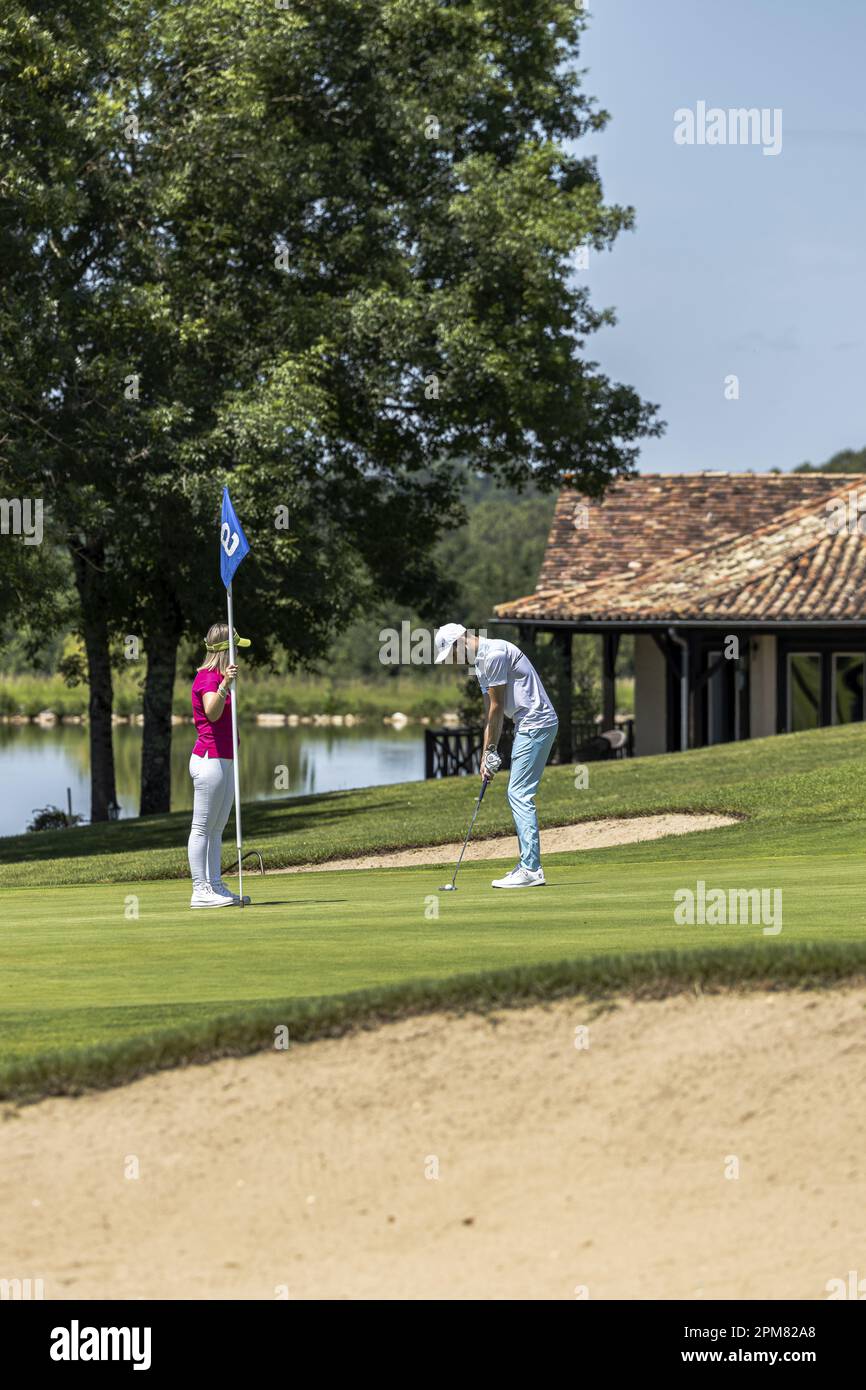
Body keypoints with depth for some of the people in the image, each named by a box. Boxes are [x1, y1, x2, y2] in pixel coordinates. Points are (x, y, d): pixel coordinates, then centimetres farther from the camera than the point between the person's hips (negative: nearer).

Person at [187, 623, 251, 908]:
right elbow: (212, 713, -29)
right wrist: (224, 686, -44)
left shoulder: (218, 677, 19)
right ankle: (200, 890, -8)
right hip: (210, 760, -10)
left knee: (216, 829, 11)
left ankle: (215, 885, 14)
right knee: (202, 827, -8)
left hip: (224, 761, 10)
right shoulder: (206, 677, -12)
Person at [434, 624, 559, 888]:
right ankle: (528, 864, 15)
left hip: (536, 723, -10)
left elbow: (497, 707, -12)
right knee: (518, 795, 12)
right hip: (528, 725, 10)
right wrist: (486, 755, 11)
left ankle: (530, 869, -14)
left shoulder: (494, 654, -15)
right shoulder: (481, 662, 18)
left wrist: (490, 750, -4)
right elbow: (490, 712, 18)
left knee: (519, 794, -12)